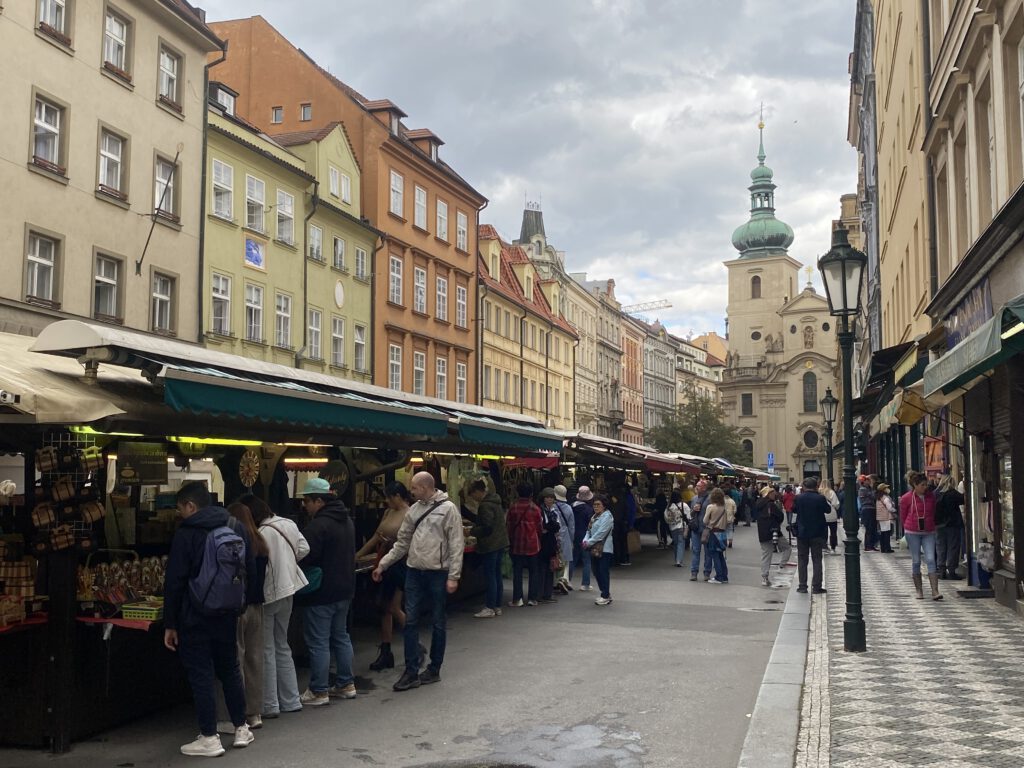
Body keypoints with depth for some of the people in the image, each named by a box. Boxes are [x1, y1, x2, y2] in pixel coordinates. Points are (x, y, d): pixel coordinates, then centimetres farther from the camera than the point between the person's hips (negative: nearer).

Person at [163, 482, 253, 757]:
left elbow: (174, 582, -13)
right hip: (227, 614, 6)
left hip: (196, 618, -6)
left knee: (201, 676, 1)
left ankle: (210, 738, 3)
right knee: (230, 670, 17)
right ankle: (241, 729, 23)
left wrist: (170, 624, -9)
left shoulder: (186, 533, -11)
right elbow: (247, 572, 14)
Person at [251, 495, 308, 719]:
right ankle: (291, 701, 23)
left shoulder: (261, 534, -24)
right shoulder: (288, 524, 0)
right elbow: (304, 549, 10)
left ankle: (269, 705, 10)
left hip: (267, 595, -8)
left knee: (266, 650, 4)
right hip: (287, 591, 8)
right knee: (282, 646, 19)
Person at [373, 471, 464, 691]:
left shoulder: (447, 508, -9)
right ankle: (411, 672, 8)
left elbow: (456, 545, -11)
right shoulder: (414, 509, 9)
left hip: (438, 573, -5)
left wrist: (453, 576, -15)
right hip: (414, 572, 6)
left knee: (438, 622, 7)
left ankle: (434, 669, 19)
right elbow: (402, 542, 15)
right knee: (411, 621, 3)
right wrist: (383, 565, 12)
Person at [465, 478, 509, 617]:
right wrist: (473, 521, 22)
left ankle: (490, 608, 2)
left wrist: (471, 531, -11)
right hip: (500, 543, 10)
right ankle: (497, 607, 19)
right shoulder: (495, 501, 12)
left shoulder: (485, 505, -18)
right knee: (497, 574, 13)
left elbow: (487, 528, -21)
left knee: (490, 576, -3)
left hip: (490, 545, -9)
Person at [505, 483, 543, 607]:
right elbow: (540, 527, 1)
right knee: (533, 571, 10)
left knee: (517, 571, 5)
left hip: (516, 544, 0)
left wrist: (510, 540, 12)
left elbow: (508, 525, 0)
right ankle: (532, 598, 8)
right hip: (532, 544, 0)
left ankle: (517, 599, 3)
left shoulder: (513, 507, -5)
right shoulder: (535, 508, -6)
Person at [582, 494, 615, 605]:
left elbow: (601, 533, -17)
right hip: (596, 549, 9)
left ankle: (605, 596, -1)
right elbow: (589, 530, 15)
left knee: (604, 571, -7)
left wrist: (589, 542, -14)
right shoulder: (595, 516, 18)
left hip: (605, 549, -9)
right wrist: (586, 540, -4)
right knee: (597, 571, 11)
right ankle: (606, 594, 22)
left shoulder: (607, 516, -11)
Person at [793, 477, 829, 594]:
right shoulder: (820, 498, -13)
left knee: (802, 559, 10)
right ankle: (816, 587, 2)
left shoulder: (798, 498, -8)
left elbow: (794, 510, 7)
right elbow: (828, 510, 2)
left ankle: (802, 586, 9)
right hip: (817, 533, -1)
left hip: (802, 533, 1)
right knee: (817, 560, 5)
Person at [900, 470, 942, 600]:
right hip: (912, 532, -2)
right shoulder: (906, 498, -6)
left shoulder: (931, 496, 2)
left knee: (931, 560, -8)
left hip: (928, 532, 2)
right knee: (916, 561, 4)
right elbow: (903, 516, 5)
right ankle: (919, 591, 14)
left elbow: (933, 512, 16)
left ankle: (935, 592, -11)